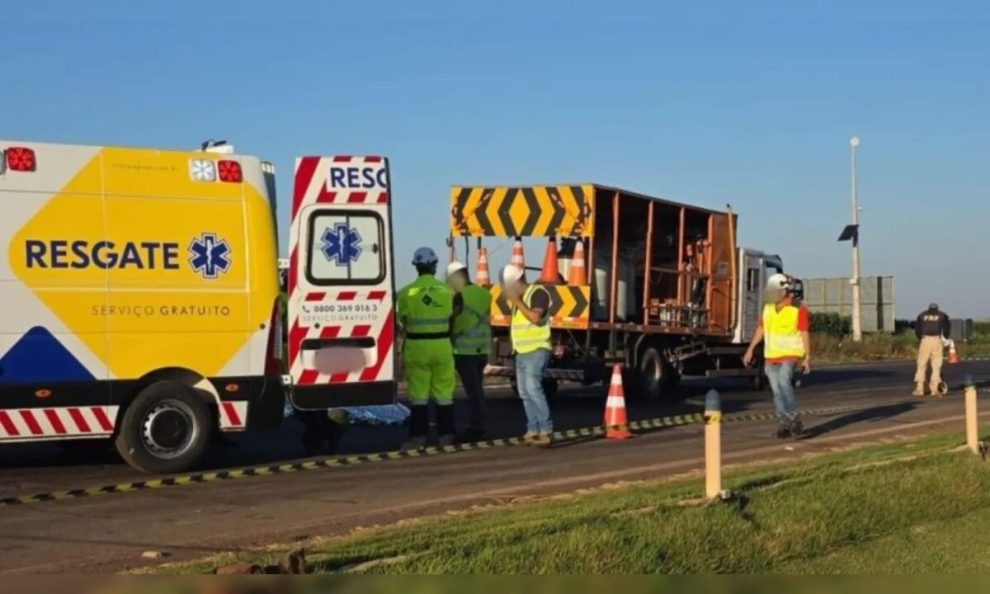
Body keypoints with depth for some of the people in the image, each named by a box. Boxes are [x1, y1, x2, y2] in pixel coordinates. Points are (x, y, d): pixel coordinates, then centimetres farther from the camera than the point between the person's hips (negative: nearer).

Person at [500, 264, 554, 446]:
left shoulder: (538, 293, -9)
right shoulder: (519, 297, 18)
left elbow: (535, 317, -23)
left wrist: (517, 301, -18)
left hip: (536, 351, -9)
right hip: (521, 352, 9)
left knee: (533, 388, -19)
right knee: (525, 392, 7)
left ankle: (546, 430, -19)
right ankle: (533, 430, 11)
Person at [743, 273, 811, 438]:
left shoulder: (798, 310, -12)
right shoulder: (768, 307, 7)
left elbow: (805, 334, -11)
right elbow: (761, 328, 16)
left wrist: (807, 357, -15)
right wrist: (751, 349, 13)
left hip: (790, 355, -6)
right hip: (770, 356, 6)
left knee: (784, 382, -26)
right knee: (777, 391, 5)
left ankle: (794, 418, -15)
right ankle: (785, 424, 13)